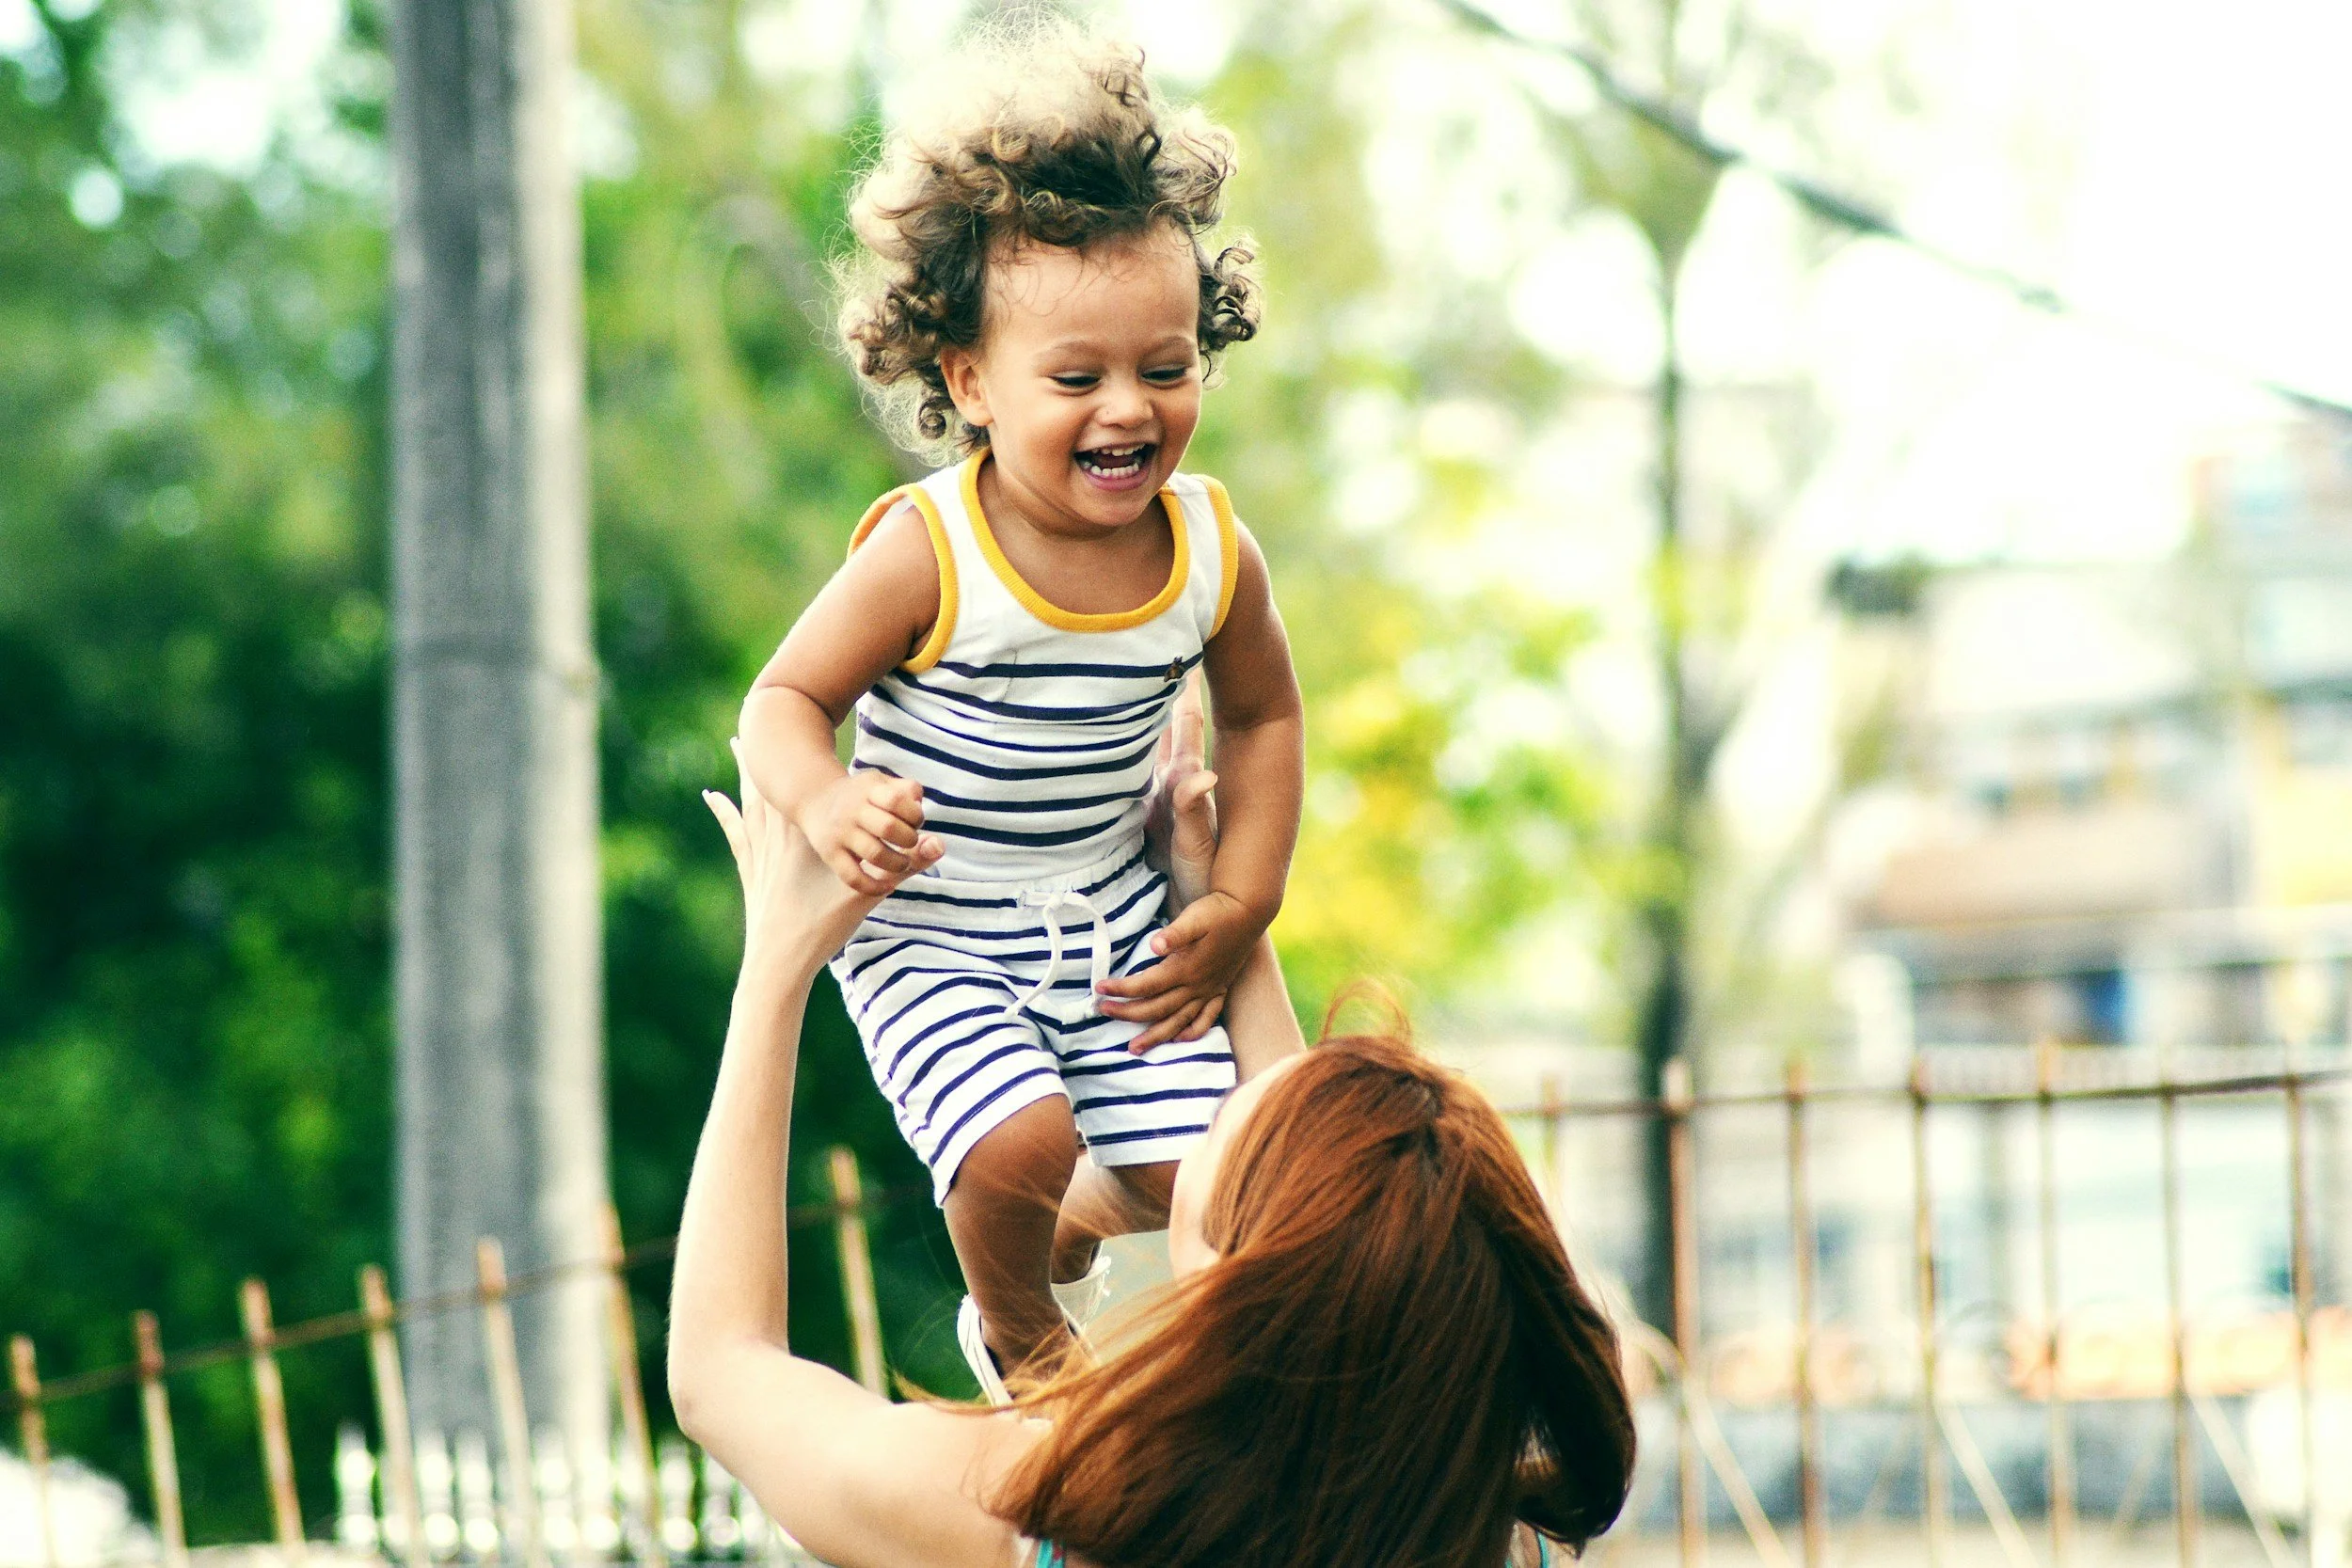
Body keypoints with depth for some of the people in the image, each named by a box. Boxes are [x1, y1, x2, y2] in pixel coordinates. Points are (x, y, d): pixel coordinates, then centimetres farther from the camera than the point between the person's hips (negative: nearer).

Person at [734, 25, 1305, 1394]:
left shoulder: (1212, 552, -9)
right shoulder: (927, 555, -23)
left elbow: (1262, 716, 9)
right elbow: (788, 696, -13)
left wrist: (1242, 908, 2)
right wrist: (824, 802, -35)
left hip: (1114, 915, 4)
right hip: (931, 931, -4)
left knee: (1190, 1171, -2)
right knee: (1017, 1145, -24)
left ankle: (1069, 1235, 36)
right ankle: (1016, 1333, 10)